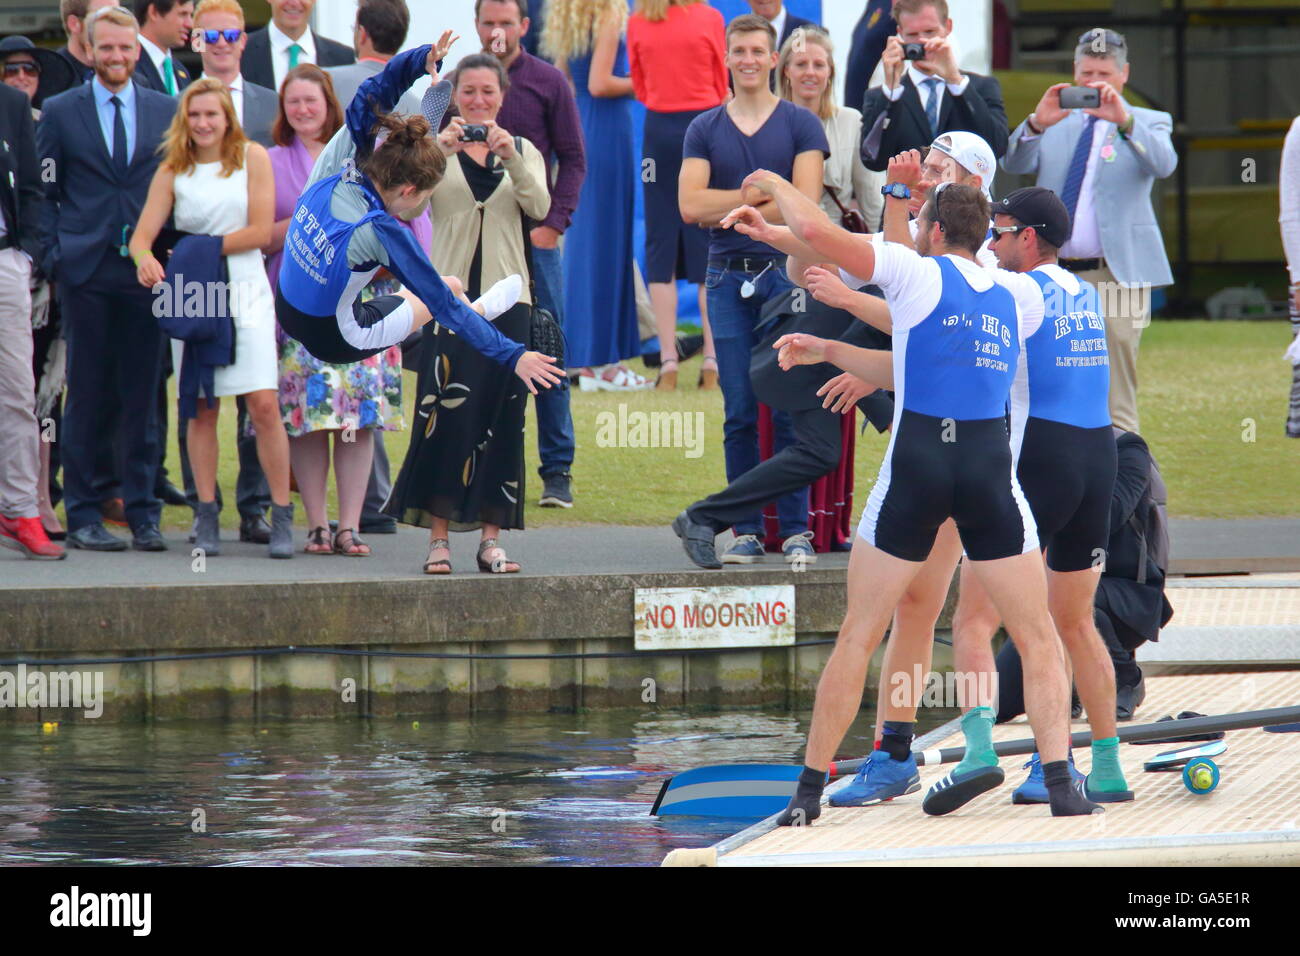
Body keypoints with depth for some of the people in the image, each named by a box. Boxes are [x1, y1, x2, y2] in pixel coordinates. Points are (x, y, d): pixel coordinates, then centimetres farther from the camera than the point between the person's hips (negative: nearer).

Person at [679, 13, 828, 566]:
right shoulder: (704, 130, 11)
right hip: (728, 276, 2)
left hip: (786, 273, -2)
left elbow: (804, 204, -7)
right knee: (740, 413, 1)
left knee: (790, 409, -6)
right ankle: (746, 531, 6)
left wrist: (727, 205, -8)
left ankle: (795, 529, -2)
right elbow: (690, 205, -2)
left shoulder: (801, 125, 5)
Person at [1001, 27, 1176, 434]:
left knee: (1115, 403, -8)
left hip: (1116, 275, -3)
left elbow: (1163, 163, -14)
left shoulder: (1149, 123, 8)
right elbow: (1013, 164, -2)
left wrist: (1125, 121, -31)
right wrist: (1036, 124, -22)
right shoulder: (1055, 125, 14)